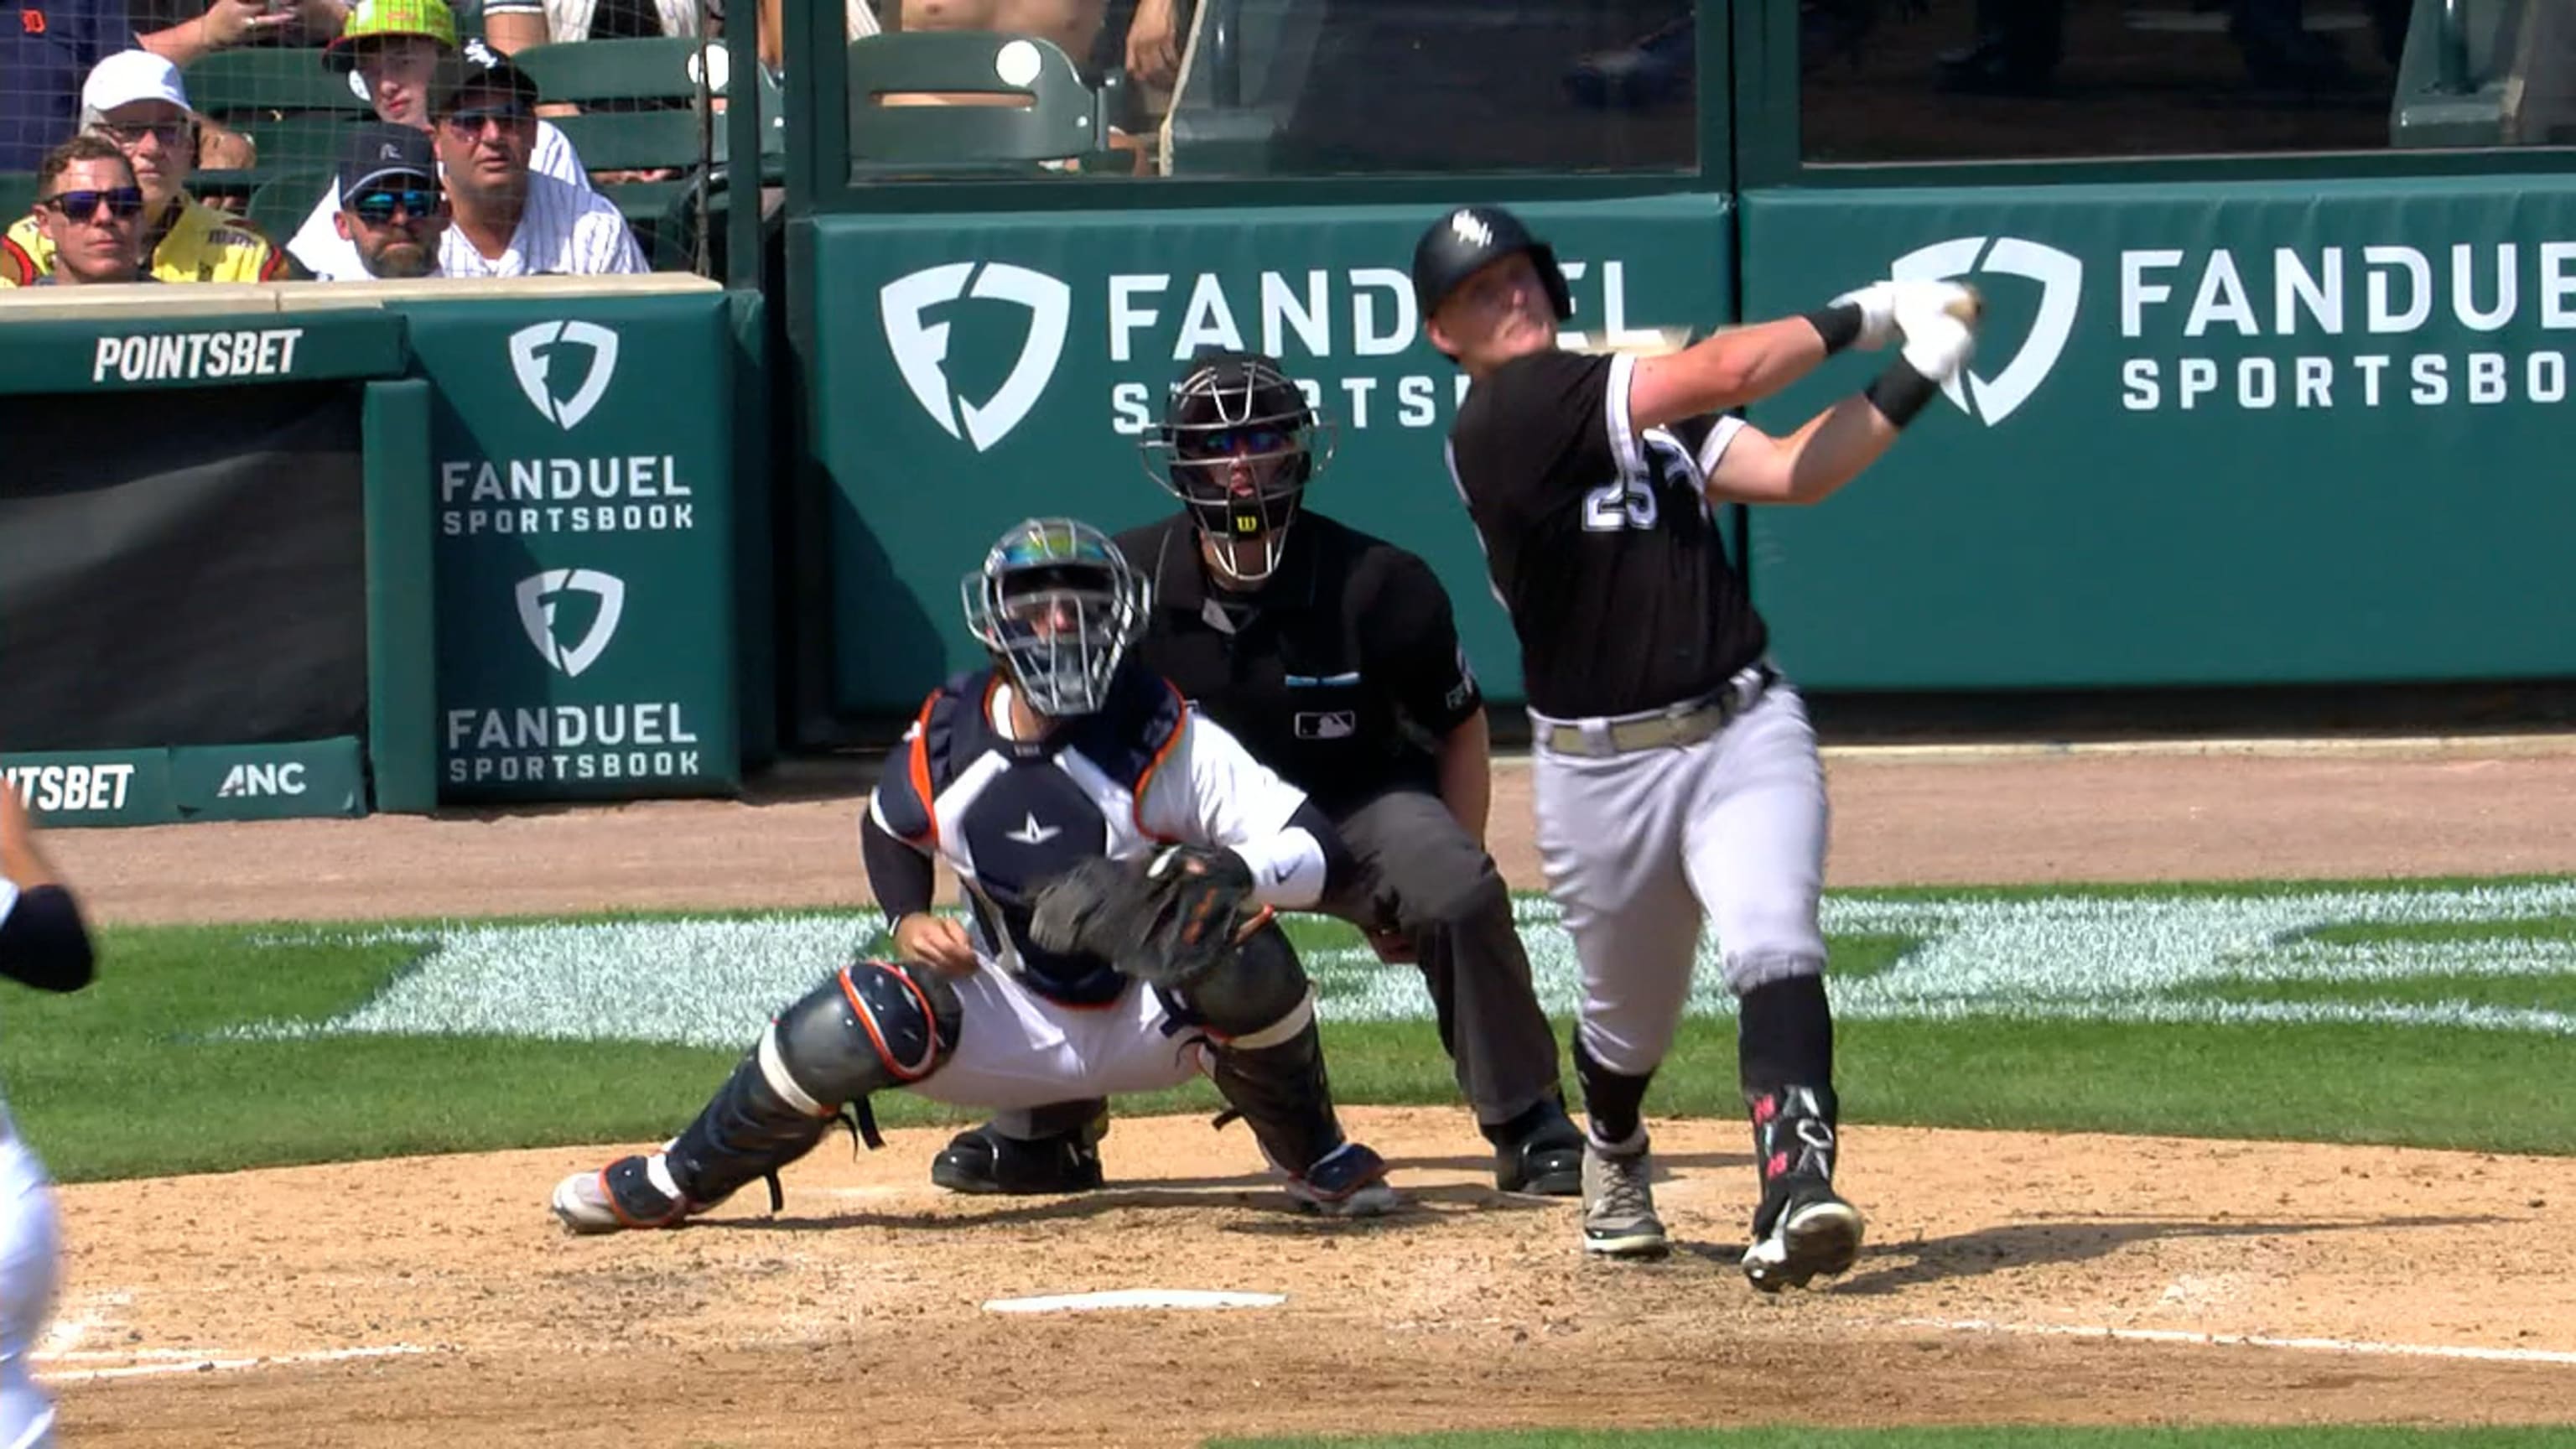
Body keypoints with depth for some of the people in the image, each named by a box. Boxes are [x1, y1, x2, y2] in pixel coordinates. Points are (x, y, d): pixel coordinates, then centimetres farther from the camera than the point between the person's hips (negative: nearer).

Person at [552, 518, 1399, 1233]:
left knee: (1241, 953, -35)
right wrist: (908, 918, -5)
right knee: (856, 1023, -25)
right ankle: (675, 1182, -3)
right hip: (1018, 1029, 2)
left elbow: (1319, 856, -25)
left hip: (1155, 1022, -2)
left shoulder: (1166, 741, -20)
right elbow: (890, 832, 15)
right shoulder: (948, 737, -9)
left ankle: (1312, 1160, -6)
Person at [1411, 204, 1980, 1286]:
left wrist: (1914, 381, -6)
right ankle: (1613, 1160, 47)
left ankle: (1796, 1189, -35)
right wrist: (1863, 319, -2)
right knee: (1630, 1019, 14)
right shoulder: (1507, 415, -13)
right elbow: (1727, 372, -15)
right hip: (1599, 769, -3)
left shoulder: (1645, 408, 11)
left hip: (1744, 731, 3)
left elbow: (1790, 472, 3)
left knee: (1774, 953, -21)